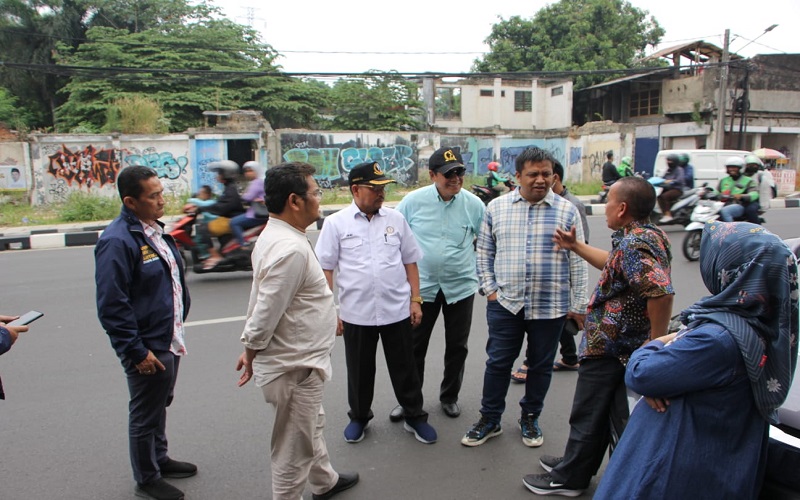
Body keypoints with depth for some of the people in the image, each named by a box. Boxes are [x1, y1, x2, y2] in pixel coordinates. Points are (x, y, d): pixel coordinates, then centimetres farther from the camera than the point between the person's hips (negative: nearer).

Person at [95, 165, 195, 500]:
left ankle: (159, 459, 45)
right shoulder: (118, 241, -22)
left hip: (170, 340, 9)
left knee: (160, 405, 25)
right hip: (147, 349, -9)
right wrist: (136, 352, -20)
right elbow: (112, 305, -23)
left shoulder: (155, 230, 7)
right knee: (145, 415, 10)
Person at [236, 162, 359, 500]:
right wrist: (250, 358, -10)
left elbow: (259, 299, 9)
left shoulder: (273, 236, 5)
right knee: (295, 448, 9)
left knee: (312, 426, 30)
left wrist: (250, 350, 13)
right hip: (295, 368, -11)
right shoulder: (292, 249, -28)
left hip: (299, 360, 11)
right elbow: (265, 312, -26)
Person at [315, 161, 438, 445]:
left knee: (405, 368, 13)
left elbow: (410, 262, 9)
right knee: (359, 371, 15)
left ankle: (414, 417, 31)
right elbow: (325, 268, -1)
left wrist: (415, 299, 4)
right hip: (356, 313, -1)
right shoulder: (336, 223, -3)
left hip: (397, 311, 2)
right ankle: (359, 417, 36)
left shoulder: (396, 219, 4)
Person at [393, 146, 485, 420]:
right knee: (414, 347, 9)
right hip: (421, 286, -1)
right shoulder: (413, 201, -9)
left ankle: (449, 396, 35)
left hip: (461, 287, 1)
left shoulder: (474, 204, -6)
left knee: (457, 347, 14)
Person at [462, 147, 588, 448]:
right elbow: (484, 252, 9)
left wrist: (578, 305, 0)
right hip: (505, 303, 1)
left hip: (551, 306, 0)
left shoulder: (567, 211, -2)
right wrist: (489, 288, 0)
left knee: (541, 366, 14)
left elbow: (577, 262, 0)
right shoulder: (496, 208, 2)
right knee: (498, 363, 8)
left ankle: (530, 418, 34)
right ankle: (490, 419, 25)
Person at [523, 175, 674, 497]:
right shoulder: (648, 235, 7)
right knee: (614, 413, 22)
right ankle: (576, 464, 39)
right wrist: (575, 246, 24)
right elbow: (615, 266, 23)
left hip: (607, 346, -10)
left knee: (587, 413, 6)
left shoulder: (634, 244, -25)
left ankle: (568, 478, 23)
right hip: (624, 345, 10)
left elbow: (661, 291, -37)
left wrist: (656, 342, -28)